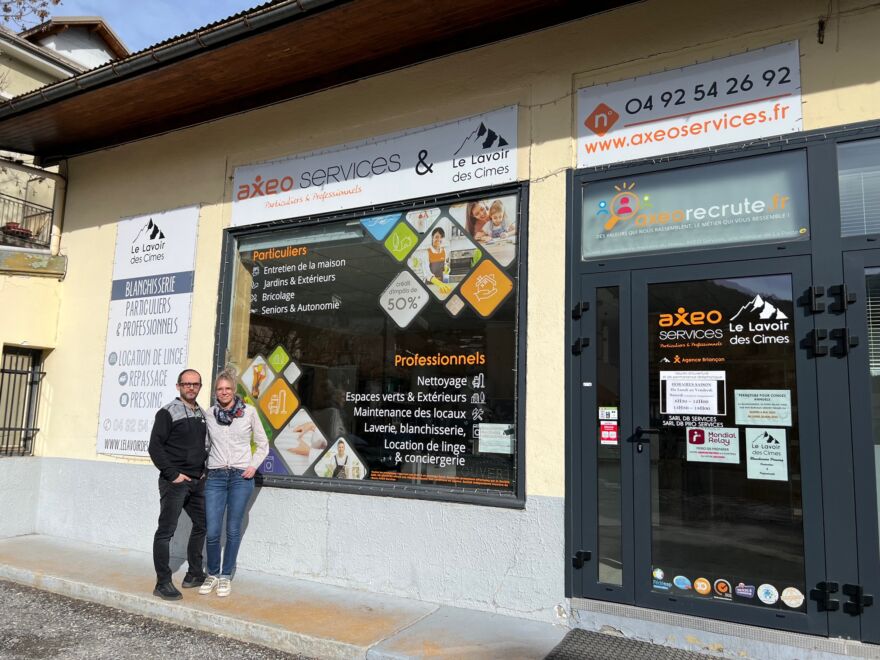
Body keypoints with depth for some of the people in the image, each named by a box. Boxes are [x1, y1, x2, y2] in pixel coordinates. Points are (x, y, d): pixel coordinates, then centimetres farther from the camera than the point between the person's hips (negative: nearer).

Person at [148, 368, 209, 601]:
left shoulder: (202, 414, 13)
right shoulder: (168, 412, -7)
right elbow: (155, 446, -12)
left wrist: (204, 470, 11)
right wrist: (173, 474, -15)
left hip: (197, 482, 8)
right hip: (174, 483, -7)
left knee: (202, 524, 15)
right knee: (166, 531, -3)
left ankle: (194, 574, 28)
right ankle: (163, 584, 3)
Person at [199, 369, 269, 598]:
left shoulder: (249, 412, -2)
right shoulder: (209, 414, 4)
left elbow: (263, 445, 6)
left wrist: (254, 466, -4)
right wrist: (203, 467, 6)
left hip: (241, 477, -1)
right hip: (215, 476, 1)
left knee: (233, 530, 5)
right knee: (212, 531, 0)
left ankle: (226, 576, 21)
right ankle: (212, 574, 22)